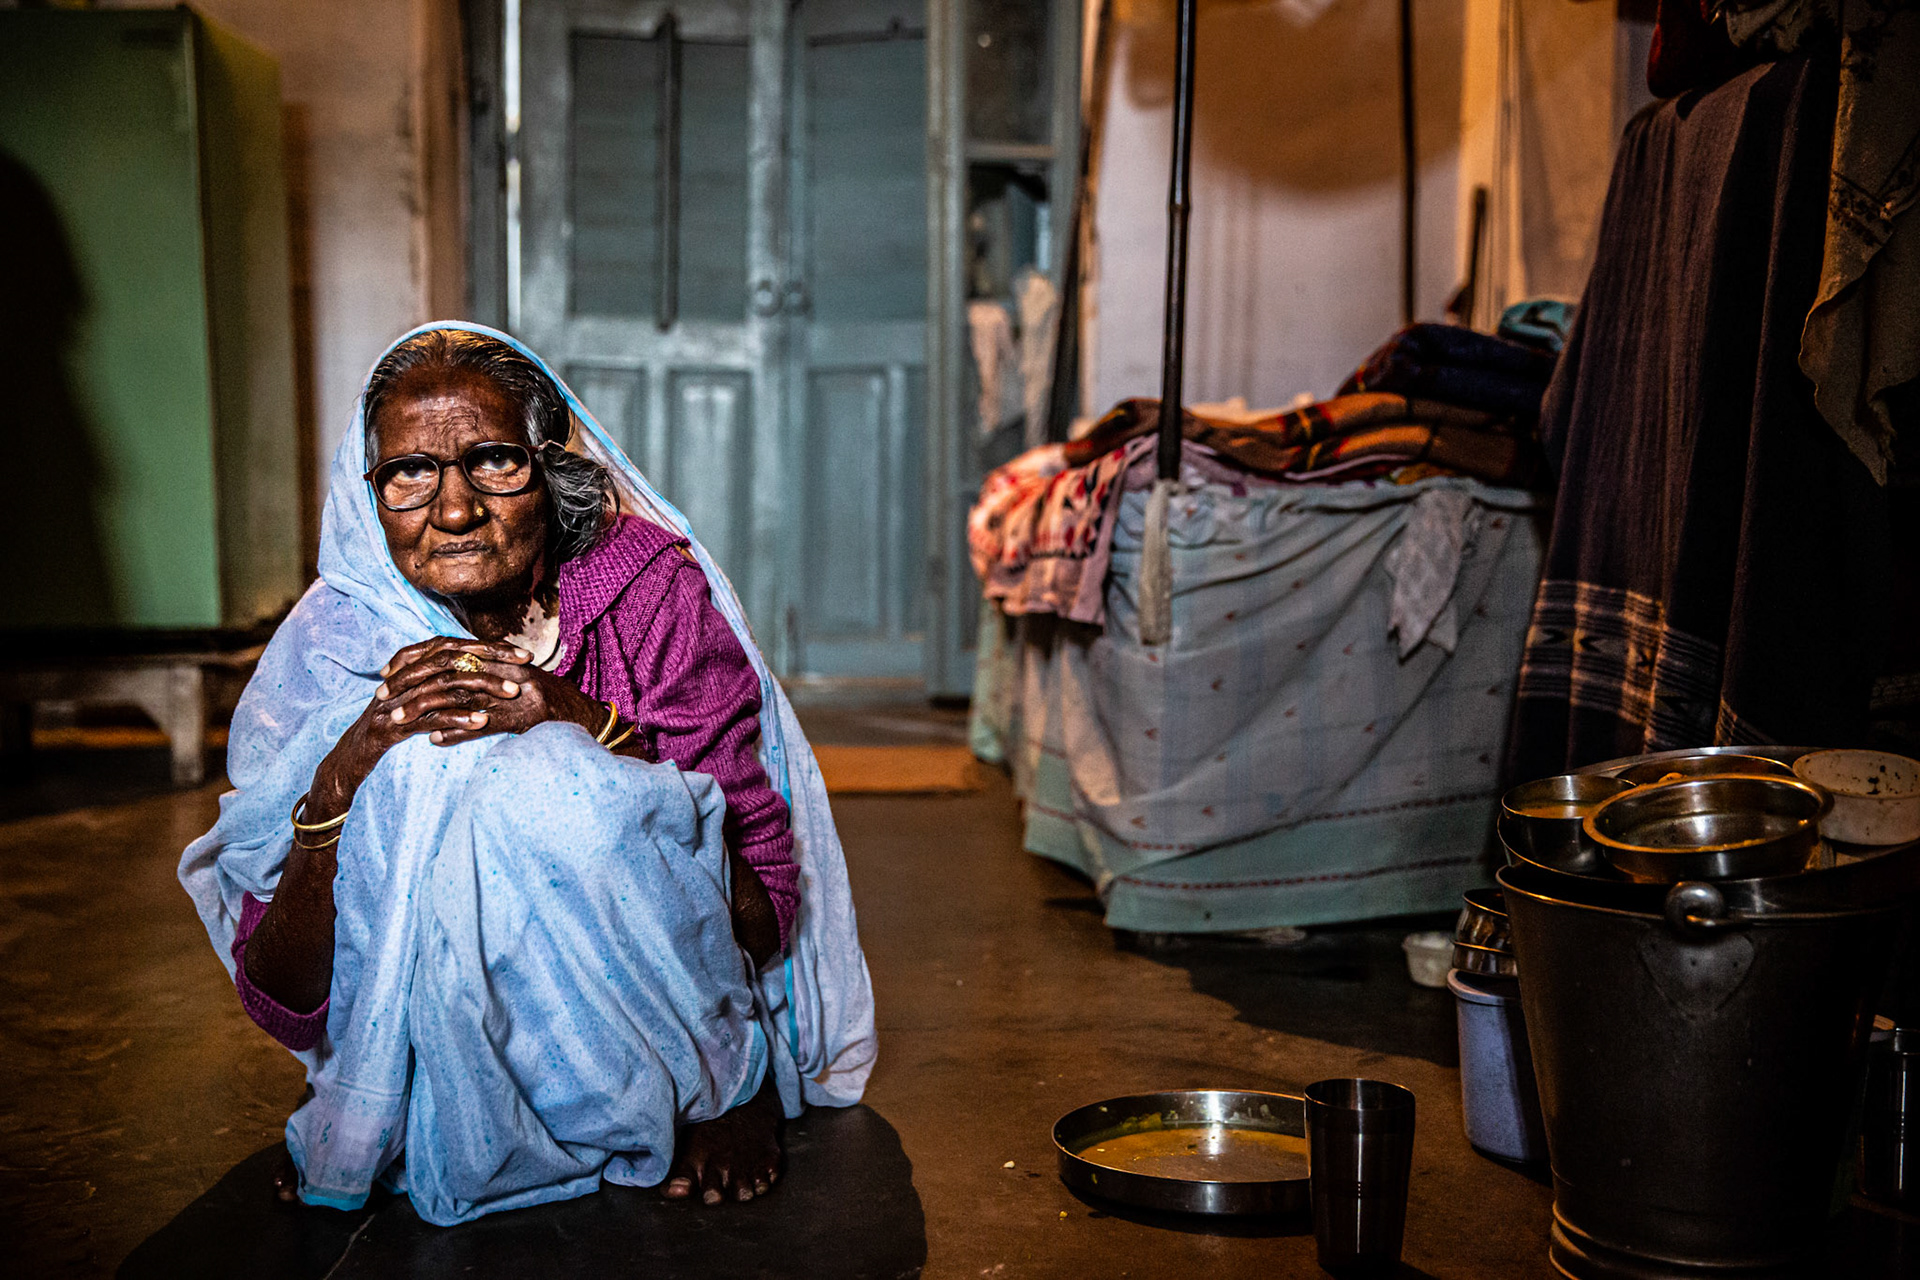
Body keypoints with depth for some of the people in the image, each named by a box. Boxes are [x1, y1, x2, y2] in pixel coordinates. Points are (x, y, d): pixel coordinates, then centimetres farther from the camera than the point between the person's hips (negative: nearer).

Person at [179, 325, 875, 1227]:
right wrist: (341, 774, -26)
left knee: (541, 787, -27)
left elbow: (768, 917, -16)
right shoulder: (332, 653, -8)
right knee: (421, 774, -24)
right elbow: (282, 1008, -10)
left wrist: (591, 730, -28)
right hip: (438, 1044, 1)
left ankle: (722, 1085, -1)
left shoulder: (652, 594, -11)